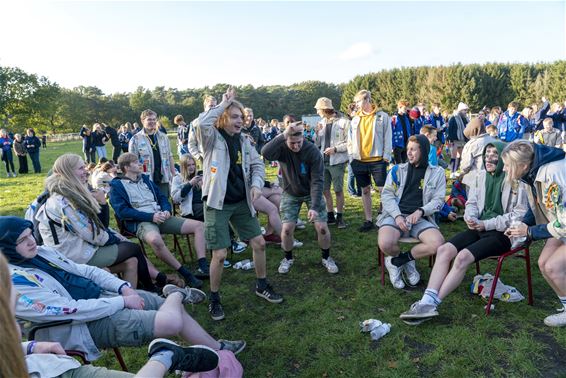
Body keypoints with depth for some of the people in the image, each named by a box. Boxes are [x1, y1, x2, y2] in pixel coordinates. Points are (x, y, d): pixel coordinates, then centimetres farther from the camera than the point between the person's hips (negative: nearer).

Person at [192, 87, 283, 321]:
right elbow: (200, 124, -31)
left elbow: (257, 164, 11)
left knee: (259, 243, 9)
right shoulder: (211, 138, -9)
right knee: (220, 254, -4)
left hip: (241, 202, 6)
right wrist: (223, 104, -20)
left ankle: (262, 286, 32)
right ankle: (214, 299, 21)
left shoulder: (243, 140, 7)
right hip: (217, 204, -5)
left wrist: (256, 183, -9)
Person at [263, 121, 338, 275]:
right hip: (290, 194, 1)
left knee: (322, 227, -6)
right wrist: (283, 135, -52)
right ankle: (288, 258, 22)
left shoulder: (313, 151, -24)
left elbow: (317, 180, -25)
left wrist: (314, 206, -33)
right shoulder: (282, 148, -21)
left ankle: (326, 258, 22)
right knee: (287, 228, -7)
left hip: (311, 193, 0)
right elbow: (265, 153, -44)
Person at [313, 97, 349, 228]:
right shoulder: (321, 123, 9)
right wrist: (317, 132, -6)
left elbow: (349, 143, -8)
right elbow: (317, 144, 10)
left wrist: (335, 149, -17)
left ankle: (340, 217, 14)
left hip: (337, 161, -6)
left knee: (338, 190, 2)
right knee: (324, 190, 10)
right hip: (323, 161, 6)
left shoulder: (343, 122, -7)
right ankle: (330, 216, 23)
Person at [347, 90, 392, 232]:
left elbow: (388, 138, -1)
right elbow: (350, 140, 14)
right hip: (359, 161, 4)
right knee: (365, 191, 10)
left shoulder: (382, 116, 0)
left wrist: (386, 156, -8)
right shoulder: (355, 120, 10)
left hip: (377, 160, -4)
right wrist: (352, 156, 5)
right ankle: (368, 221, 19)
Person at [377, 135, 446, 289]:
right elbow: (387, 195, 4)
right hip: (395, 215, -1)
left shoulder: (437, 172, 11)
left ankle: (397, 260, -1)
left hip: (420, 218, 1)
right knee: (385, 244, -31)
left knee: (438, 244, -28)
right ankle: (407, 262, 7)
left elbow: (438, 200, 7)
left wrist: (420, 211, -13)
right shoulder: (397, 169, 10)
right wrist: (397, 216, -12)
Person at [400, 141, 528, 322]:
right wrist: (470, 218, -9)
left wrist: (487, 224, -16)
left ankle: (431, 304, -23)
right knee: (444, 250, -19)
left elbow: (519, 214, -10)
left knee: (463, 257, -28)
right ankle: (427, 301, -27)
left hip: (503, 233, -6)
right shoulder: (480, 175, 10)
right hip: (480, 228, 6)